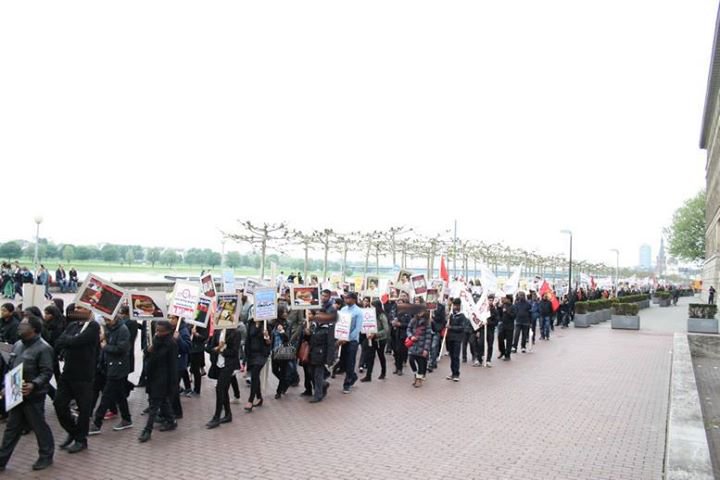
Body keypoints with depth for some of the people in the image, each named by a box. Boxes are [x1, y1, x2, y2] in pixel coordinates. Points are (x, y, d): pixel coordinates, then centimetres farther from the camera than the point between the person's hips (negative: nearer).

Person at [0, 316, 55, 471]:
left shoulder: (43, 348, -16)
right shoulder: (17, 345, 8)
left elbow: (46, 373, -18)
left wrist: (33, 385, -31)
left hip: (33, 396, -7)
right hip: (16, 395, 7)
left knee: (39, 426, 6)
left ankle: (46, 456, 21)